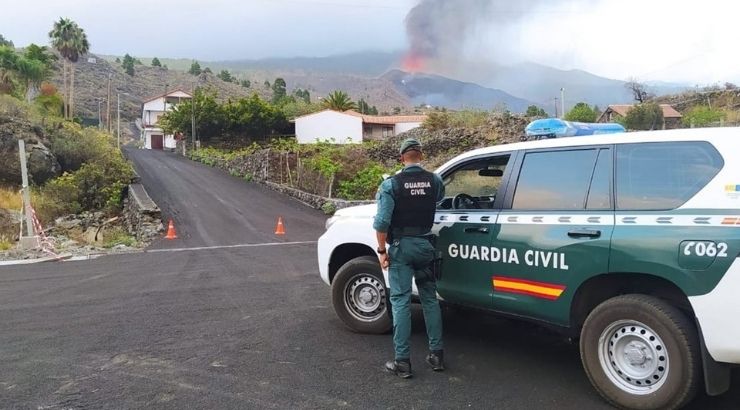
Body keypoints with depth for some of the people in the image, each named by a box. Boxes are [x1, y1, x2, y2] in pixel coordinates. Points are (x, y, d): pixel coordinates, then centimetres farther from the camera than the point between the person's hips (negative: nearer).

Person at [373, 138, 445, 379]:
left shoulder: (391, 184, -10)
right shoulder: (434, 180, 0)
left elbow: (382, 222, -15)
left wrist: (382, 251, -6)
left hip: (401, 246, -3)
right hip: (425, 244, 3)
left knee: (401, 302, 2)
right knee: (430, 299, 14)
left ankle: (402, 362, 4)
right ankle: (436, 354, 19)